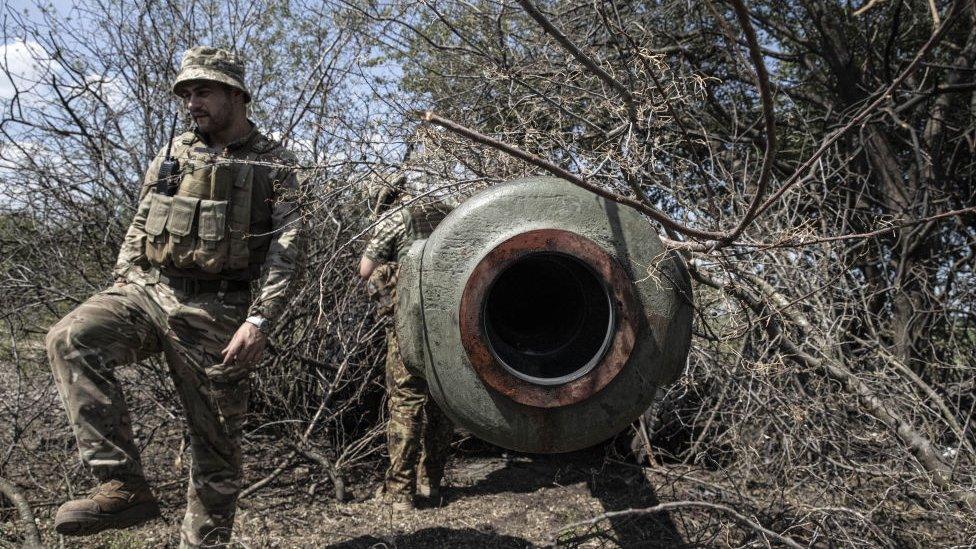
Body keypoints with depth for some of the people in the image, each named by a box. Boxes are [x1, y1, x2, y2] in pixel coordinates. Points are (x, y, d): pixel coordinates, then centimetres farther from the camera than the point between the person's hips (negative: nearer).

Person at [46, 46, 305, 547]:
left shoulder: (274, 165, 2)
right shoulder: (172, 155, 14)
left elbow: (286, 251, -6)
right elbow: (138, 229, 18)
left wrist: (259, 320, -18)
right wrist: (119, 290, 3)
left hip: (216, 312, -3)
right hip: (148, 290, 3)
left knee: (216, 438, 2)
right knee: (71, 338, -26)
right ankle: (122, 486, -25)